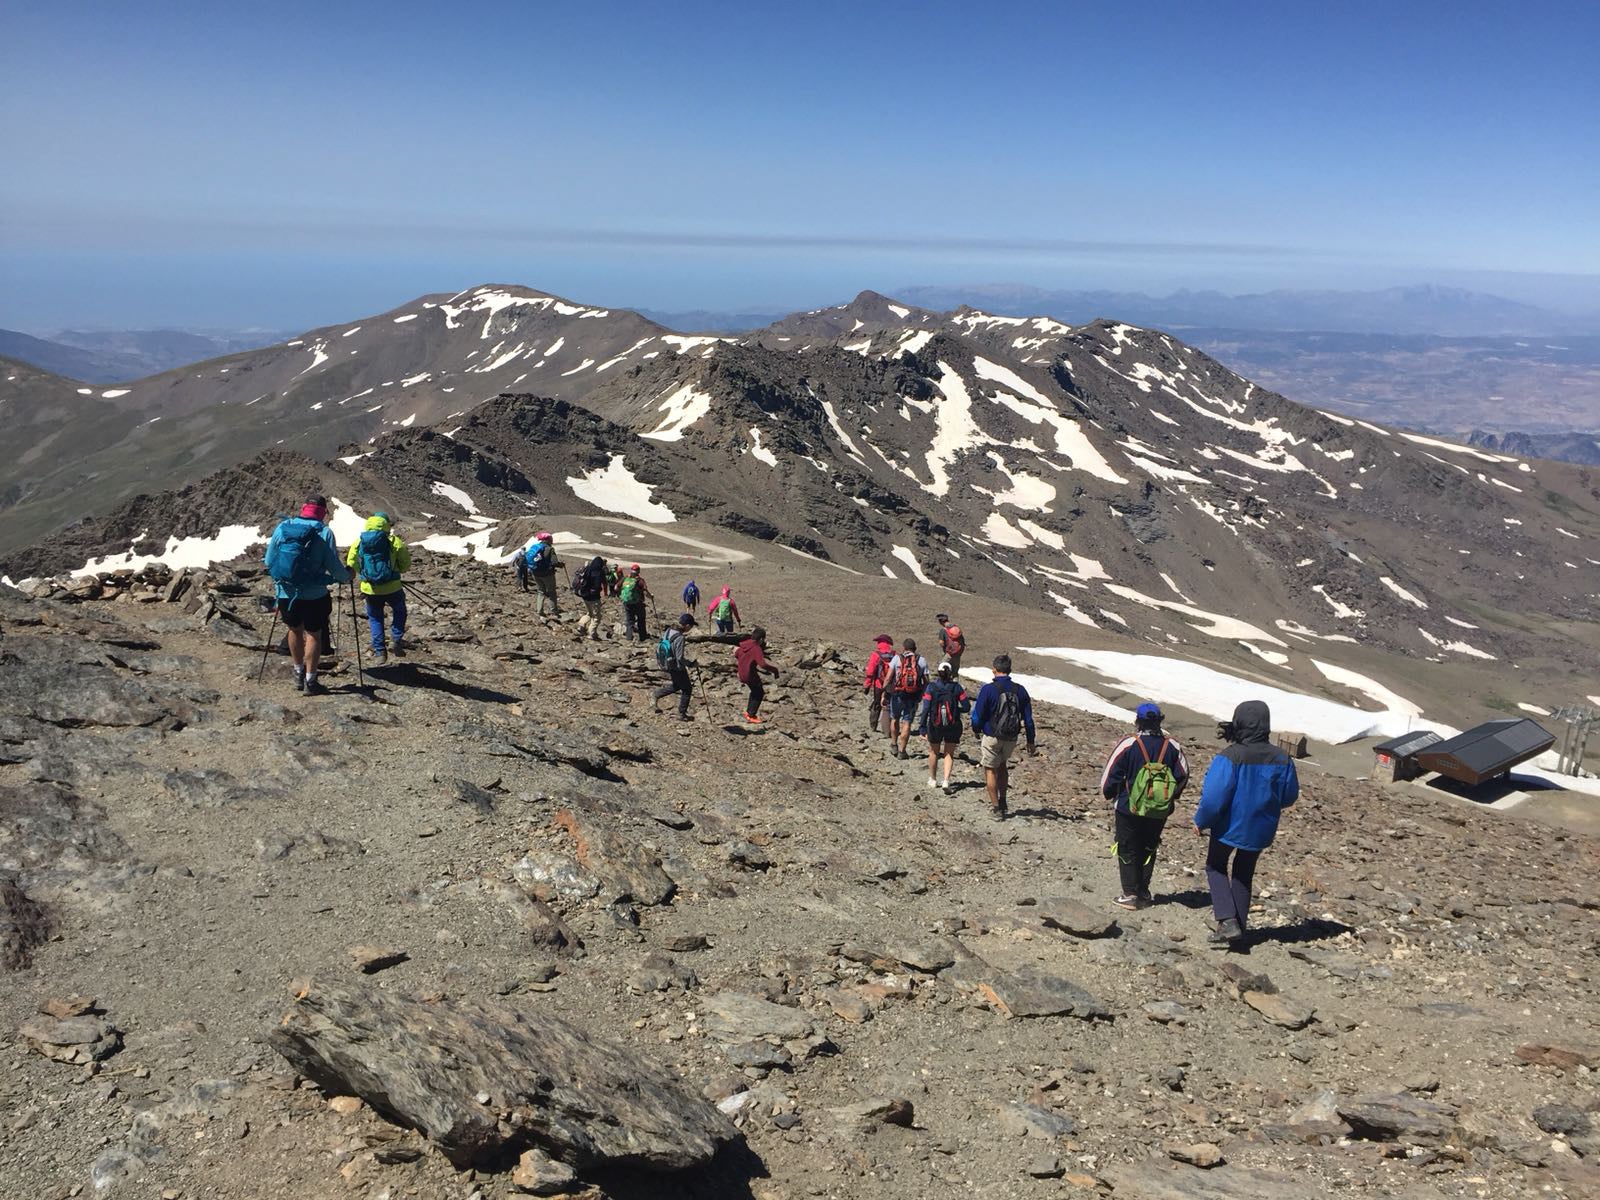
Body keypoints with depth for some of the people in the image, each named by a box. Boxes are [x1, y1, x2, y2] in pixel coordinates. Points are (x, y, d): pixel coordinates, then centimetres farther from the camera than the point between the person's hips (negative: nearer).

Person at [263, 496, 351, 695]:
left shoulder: (283, 527, 1)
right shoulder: (324, 533, -9)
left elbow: (268, 561, 6)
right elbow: (334, 566, -10)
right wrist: (346, 577, 10)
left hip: (285, 592, 3)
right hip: (314, 594, -3)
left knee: (295, 630, 22)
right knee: (313, 634, 10)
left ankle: (299, 674, 33)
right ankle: (310, 680, 13)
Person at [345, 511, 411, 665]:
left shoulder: (358, 542, 1)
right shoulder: (394, 541, -6)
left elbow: (351, 565, 4)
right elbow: (406, 566, -2)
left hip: (370, 589, 2)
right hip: (392, 587, -2)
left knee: (375, 618, 19)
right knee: (399, 611, 25)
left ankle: (379, 652, 15)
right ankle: (397, 640, 14)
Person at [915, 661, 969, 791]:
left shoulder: (931, 687, -10)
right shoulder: (957, 687, -7)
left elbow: (926, 708, -14)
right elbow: (966, 707, -6)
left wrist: (922, 727, -11)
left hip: (935, 726, 0)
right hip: (953, 726, 0)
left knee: (934, 752, 21)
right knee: (949, 754, 13)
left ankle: (933, 780, 34)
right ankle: (946, 781, -4)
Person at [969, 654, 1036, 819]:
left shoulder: (988, 689, -15)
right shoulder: (1020, 690, -2)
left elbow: (978, 714, -10)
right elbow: (1028, 718, 3)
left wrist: (976, 731, 10)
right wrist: (1030, 742, 11)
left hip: (991, 737, -4)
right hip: (1012, 738, 4)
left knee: (990, 769, 9)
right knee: (1002, 765, 26)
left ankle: (996, 808, 10)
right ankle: (1002, 802, 29)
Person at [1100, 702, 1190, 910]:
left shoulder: (1128, 745, -15)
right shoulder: (1172, 746, -4)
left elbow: (1111, 774, -9)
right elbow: (1183, 775, 6)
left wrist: (1108, 793, 10)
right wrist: (1172, 796, 22)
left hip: (1129, 809, -4)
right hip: (1160, 812, 4)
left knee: (1128, 851, 9)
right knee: (1148, 850, 18)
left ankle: (1130, 894, 8)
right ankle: (1143, 893, 20)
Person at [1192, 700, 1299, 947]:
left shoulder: (1230, 757, -23)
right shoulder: (1281, 759, -7)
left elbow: (1214, 798, -23)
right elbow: (1290, 795, 6)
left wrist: (1201, 822, -7)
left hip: (1229, 827, -4)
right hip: (1261, 829, 4)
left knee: (1216, 868, 18)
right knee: (1243, 875, 21)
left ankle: (1228, 921, 1)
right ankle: (1237, 928, 25)